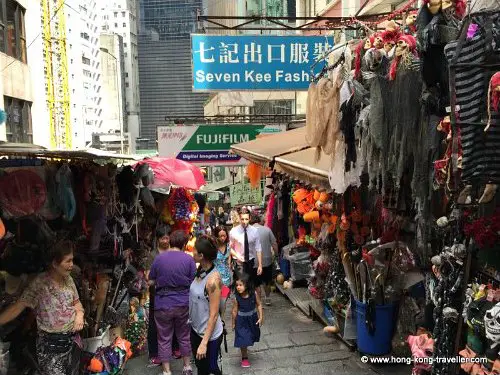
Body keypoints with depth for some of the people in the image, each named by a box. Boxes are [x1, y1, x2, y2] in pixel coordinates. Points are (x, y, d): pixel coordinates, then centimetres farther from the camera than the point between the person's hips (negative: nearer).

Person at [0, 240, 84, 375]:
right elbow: (18, 307, -19)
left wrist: (79, 314, -8)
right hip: (51, 345, -6)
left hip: (73, 339, 6)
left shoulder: (68, 279, 1)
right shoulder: (40, 283, -17)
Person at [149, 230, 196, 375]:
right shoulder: (188, 259, -8)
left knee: (164, 339, 12)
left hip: (163, 304, -1)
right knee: (184, 337, 18)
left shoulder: (158, 258, -6)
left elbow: (151, 281, 1)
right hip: (183, 303, 1)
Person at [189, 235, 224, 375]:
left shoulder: (213, 280, -28)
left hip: (210, 334, -7)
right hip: (196, 329, 7)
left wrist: (204, 343, -21)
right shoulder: (200, 271, -5)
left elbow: (214, 315, -24)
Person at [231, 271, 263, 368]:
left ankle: (245, 349, 52)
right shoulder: (237, 298, -21)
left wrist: (261, 317, -8)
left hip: (252, 318, 3)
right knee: (243, 339, 0)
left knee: (250, 338, 21)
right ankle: (244, 357, 23)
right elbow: (234, 311, -10)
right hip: (241, 320, -2)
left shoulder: (254, 294, -20)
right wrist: (234, 323, -2)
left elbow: (259, 305, -6)